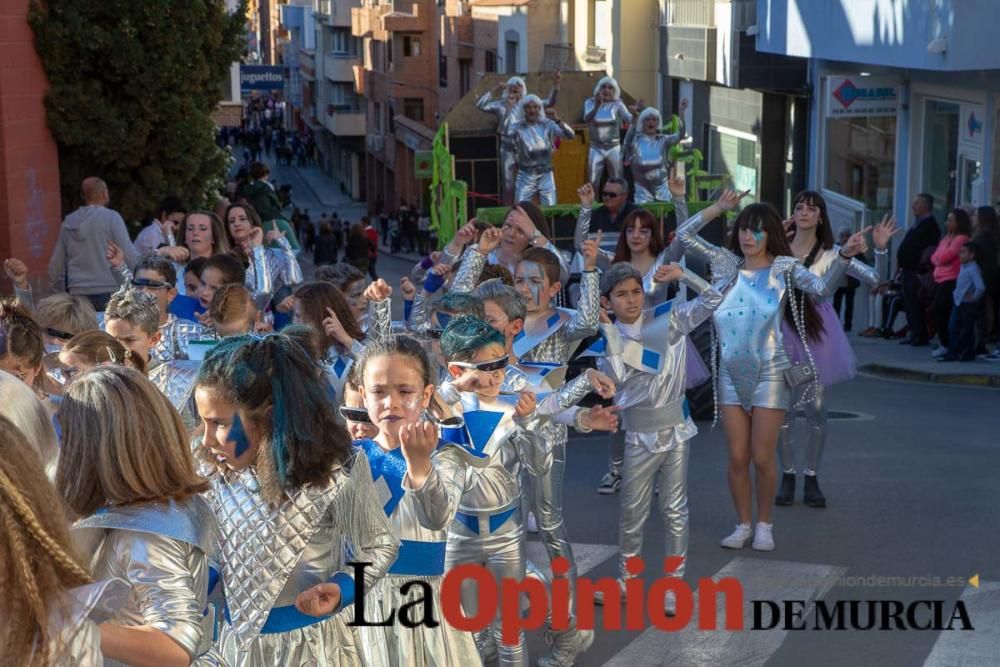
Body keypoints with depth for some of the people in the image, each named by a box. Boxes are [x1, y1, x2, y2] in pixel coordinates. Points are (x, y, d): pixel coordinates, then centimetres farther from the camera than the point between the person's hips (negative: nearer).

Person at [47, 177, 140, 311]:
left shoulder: (68, 223, 12)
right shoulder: (111, 218, -4)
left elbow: (56, 264, 15)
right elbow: (129, 255, -10)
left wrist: (58, 294, 23)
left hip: (78, 294, 5)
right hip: (108, 293, -5)